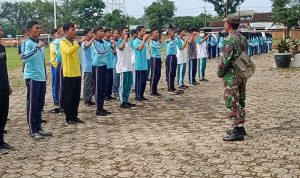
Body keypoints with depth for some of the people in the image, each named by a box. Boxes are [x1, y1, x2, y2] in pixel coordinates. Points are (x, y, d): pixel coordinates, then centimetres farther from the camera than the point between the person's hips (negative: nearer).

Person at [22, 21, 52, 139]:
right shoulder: (28, 43, -10)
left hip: (41, 78, 7)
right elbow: (24, 58, -27)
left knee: (40, 105, 11)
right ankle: (33, 131, 6)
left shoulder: (40, 43, 14)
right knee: (32, 106, -1)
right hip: (32, 78, -7)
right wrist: (37, 47, -28)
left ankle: (38, 128, 20)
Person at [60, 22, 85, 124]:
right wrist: (79, 43, -35)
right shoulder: (63, 42, -10)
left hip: (77, 74, 7)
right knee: (68, 97, 1)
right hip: (68, 74, -7)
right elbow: (68, 51, -31)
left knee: (76, 97, 11)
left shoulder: (74, 42, 14)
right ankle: (69, 118, 8)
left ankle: (74, 116, 20)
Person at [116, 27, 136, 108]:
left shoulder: (127, 43, 19)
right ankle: (122, 102, 0)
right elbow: (121, 47, -30)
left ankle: (126, 101, 18)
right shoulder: (119, 41, -6)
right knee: (123, 85, -5)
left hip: (129, 67, 9)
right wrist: (125, 38, -19)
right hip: (122, 67, -9)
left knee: (129, 85, 10)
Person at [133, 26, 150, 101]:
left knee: (144, 81, 11)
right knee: (139, 81, -2)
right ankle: (137, 96, 6)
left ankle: (141, 95, 19)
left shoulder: (143, 41, 12)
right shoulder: (136, 41, -10)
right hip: (139, 65, -8)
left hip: (144, 65, 8)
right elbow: (139, 48, -30)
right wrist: (144, 39, -24)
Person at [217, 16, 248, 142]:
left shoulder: (229, 39, -17)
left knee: (232, 104, -3)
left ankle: (237, 131, -1)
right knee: (240, 102, 15)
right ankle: (240, 127, 24)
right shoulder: (243, 38, 10)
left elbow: (226, 59, -20)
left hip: (231, 76, -9)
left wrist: (220, 72, -7)